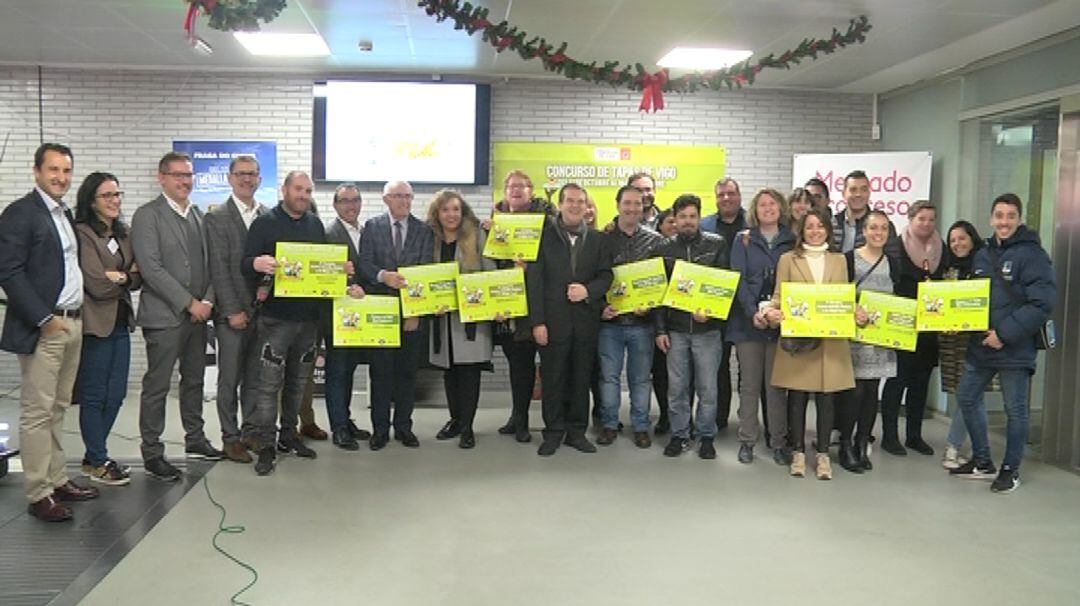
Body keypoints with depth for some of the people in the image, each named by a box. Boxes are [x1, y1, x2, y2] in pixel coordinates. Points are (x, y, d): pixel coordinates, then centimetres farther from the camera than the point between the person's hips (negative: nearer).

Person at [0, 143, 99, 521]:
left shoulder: (65, 214, 16)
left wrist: (76, 315, 8)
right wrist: (45, 319, -16)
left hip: (72, 323, 8)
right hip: (41, 328, -8)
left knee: (57, 409, 14)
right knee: (37, 412, -2)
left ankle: (57, 481, 22)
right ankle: (38, 494, 4)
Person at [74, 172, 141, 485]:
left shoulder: (123, 234, 11)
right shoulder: (83, 234, -10)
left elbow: (137, 280, 7)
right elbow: (97, 285, -15)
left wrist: (118, 276, -12)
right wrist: (126, 276, 0)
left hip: (121, 323, 7)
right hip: (96, 325, -7)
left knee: (116, 395, 11)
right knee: (94, 396, 5)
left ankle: (94, 455, 26)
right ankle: (98, 462, 16)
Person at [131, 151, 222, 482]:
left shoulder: (198, 215, 13)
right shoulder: (147, 215, -7)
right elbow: (151, 268, -15)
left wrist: (207, 301, -2)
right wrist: (189, 303, -15)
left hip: (198, 314, 7)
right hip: (164, 315, -7)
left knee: (194, 380, 16)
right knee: (157, 386, 0)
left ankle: (195, 440, 28)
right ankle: (152, 453, 9)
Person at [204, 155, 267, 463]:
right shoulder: (217, 217, -3)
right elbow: (219, 268, -8)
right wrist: (233, 310, -12)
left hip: (261, 308, 4)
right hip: (232, 311, -4)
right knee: (229, 378, 3)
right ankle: (230, 438, 12)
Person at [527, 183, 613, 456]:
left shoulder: (597, 239, 10)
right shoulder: (544, 235, 0)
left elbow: (606, 276, 8)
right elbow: (534, 280, -4)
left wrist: (588, 290, -14)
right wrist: (537, 321, -10)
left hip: (586, 320, 3)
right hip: (553, 319, -2)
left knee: (581, 378, 9)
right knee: (552, 379, 4)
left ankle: (577, 431, 20)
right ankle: (553, 432, 16)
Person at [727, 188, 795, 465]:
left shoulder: (791, 241, 9)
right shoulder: (743, 240, 6)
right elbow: (738, 279, -3)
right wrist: (753, 312, -16)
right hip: (748, 321, 0)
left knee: (777, 384, 3)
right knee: (749, 384, 5)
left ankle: (779, 442, 11)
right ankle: (747, 441, 13)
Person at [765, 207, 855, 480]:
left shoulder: (839, 260, 15)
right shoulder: (788, 259, 7)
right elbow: (778, 297, 3)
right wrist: (772, 312, -17)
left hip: (831, 338, 2)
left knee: (827, 396, 3)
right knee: (797, 396, 1)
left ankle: (823, 454, 13)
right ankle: (798, 452, 13)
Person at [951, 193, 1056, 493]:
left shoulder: (1032, 255, -11)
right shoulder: (982, 255, 11)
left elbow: (1042, 303, -18)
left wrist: (1005, 333, -20)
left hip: (1015, 349, -7)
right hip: (980, 344, 7)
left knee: (1015, 410, 4)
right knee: (967, 398, 13)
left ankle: (1011, 470, 20)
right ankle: (982, 462, 29)